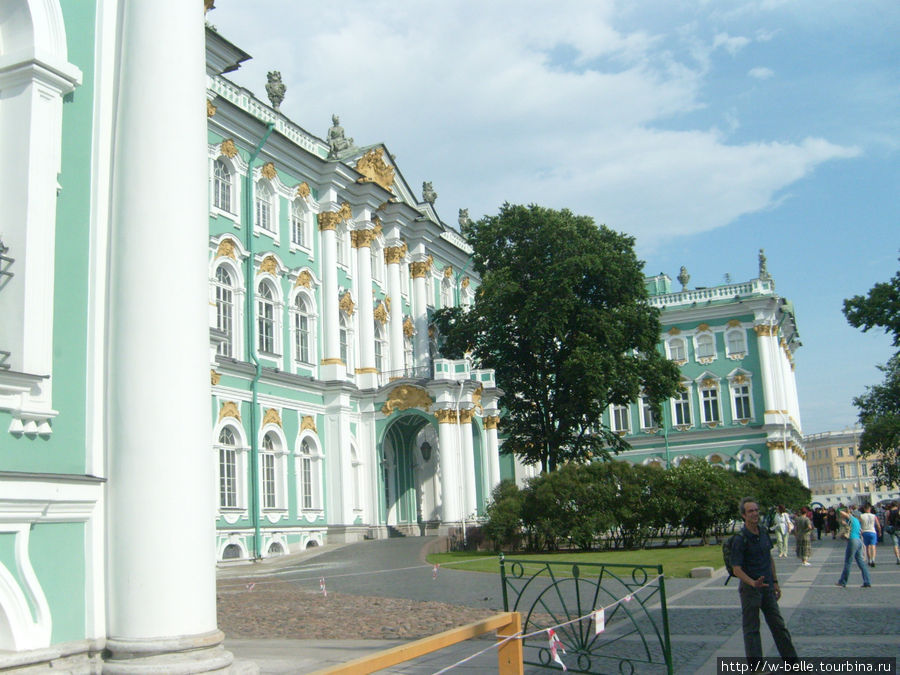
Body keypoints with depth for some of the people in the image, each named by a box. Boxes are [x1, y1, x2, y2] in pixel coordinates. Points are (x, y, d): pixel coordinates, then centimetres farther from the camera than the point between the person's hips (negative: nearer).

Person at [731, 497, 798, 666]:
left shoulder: (764, 533, 5)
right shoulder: (739, 540, -17)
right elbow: (736, 570, -19)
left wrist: (775, 582, 16)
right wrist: (753, 583, -33)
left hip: (767, 587, 7)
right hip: (750, 588, -6)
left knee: (778, 625, 14)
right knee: (751, 628, 4)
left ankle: (791, 659, 24)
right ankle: (755, 666, 12)